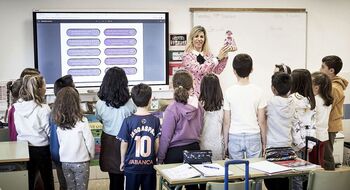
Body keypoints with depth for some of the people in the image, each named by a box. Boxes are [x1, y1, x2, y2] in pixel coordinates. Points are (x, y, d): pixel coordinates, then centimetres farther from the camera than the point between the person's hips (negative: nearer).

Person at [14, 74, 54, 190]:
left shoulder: (17, 107, -4)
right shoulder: (43, 108, -19)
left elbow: (18, 128, 4)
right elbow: (49, 131, -15)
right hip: (41, 149, -4)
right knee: (47, 180, 13)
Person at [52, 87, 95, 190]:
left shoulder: (58, 121, -6)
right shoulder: (81, 121, -17)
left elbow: (59, 141, -1)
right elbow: (90, 141, -11)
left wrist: (66, 154, 13)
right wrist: (91, 155, 5)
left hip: (65, 161, 4)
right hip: (81, 161, -4)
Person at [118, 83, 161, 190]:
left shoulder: (128, 121, -11)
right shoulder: (155, 120, -7)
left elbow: (124, 144, -5)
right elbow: (157, 143, -1)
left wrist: (123, 161, 9)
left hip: (132, 165, -1)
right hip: (150, 165, 1)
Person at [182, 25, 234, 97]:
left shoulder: (208, 54, 10)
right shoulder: (187, 55, -6)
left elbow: (218, 70, 1)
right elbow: (198, 70, -21)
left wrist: (224, 56, -12)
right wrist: (218, 58, -20)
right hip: (194, 93, -4)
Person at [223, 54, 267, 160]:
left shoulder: (229, 92, -7)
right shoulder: (258, 91, -6)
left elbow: (226, 122, -3)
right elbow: (261, 121, -2)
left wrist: (225, 142, 7)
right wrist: (264, 142, 9)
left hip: (234, 137, 0)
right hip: (254, 136, 0)